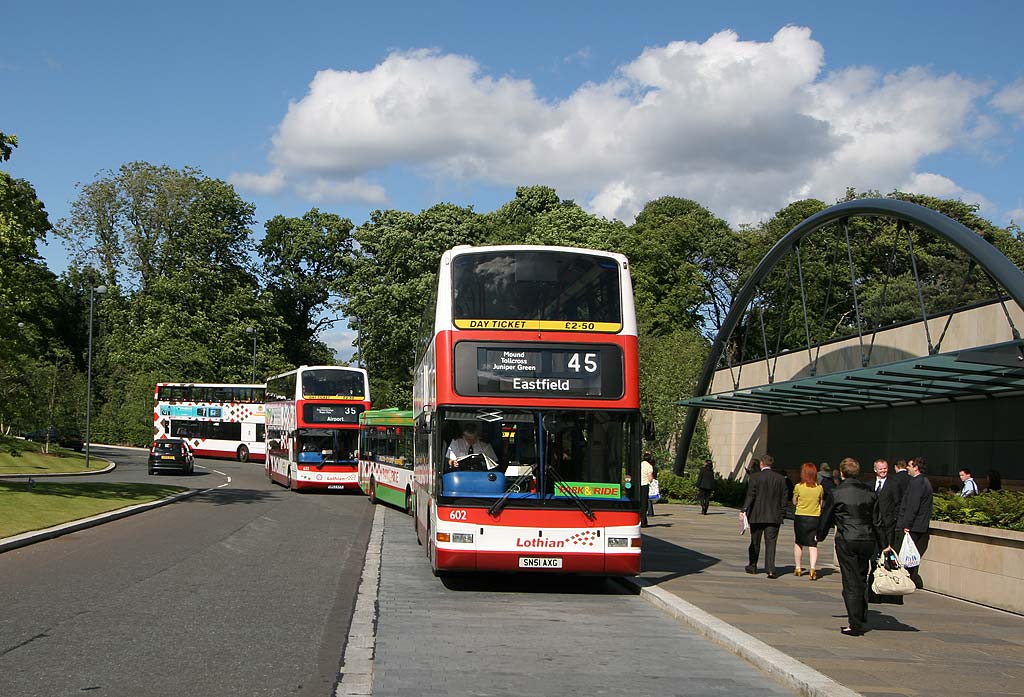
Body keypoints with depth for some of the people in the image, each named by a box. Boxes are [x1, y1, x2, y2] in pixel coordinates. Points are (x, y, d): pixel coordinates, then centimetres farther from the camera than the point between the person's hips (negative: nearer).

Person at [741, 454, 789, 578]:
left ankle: (752, 567, 26)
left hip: (757, 516, -1)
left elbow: (750, 496, -13)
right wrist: (781, 514, 12)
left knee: (755, 542, 13)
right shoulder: (780, 478, 3)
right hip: (774, 517, 1)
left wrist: (744, 510, -14)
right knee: (771, 543, 0)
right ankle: (770, 569, -10)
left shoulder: (755, 477, -6)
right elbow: (784, 499, 5)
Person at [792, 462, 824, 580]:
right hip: (815, 518, 1)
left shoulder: (799, 487, -9)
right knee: (813, 545, 1)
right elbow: (821, 503, 6)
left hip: (800, 517, -1)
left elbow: (794, 502, 2)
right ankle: (813, 568, -15)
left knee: (798, 543, 15)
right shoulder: (819, 488, -3)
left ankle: (798, 568, 22)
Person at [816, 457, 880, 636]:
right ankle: (862, 620, 24)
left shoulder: (837, 493, -6)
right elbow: (877, 519, 9)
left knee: (851, 583, 0)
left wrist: (820, 536, 23)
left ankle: (855, 625, -1)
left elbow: (826, 517, 5)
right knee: (862, 580, 18)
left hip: (846, 541, -4)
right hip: (867, 541, 4)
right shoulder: (869, 492, 5)